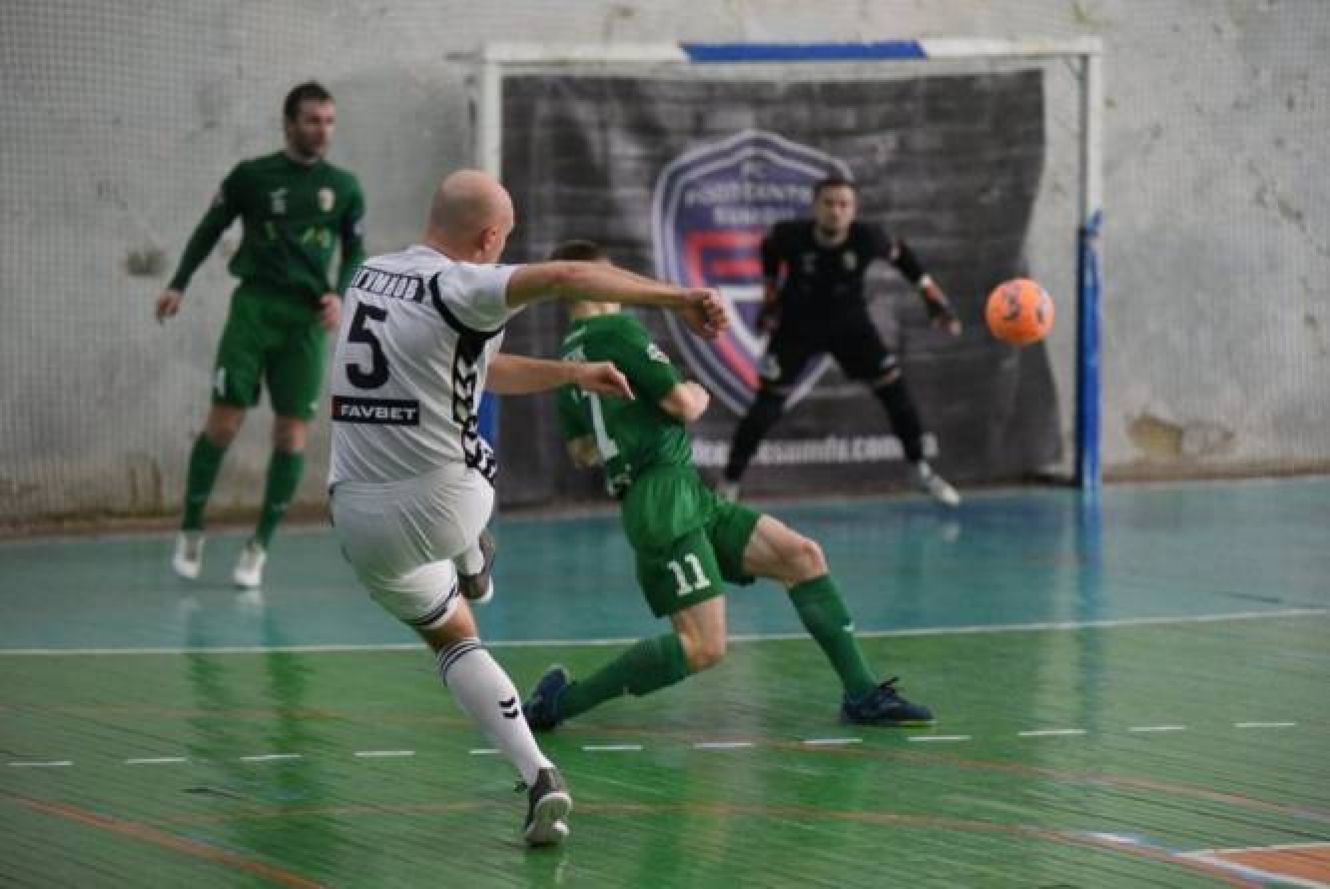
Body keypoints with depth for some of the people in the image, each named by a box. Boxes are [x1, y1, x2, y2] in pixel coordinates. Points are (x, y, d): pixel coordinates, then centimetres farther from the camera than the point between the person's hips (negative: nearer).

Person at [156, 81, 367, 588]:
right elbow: (209, 230, 10)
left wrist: (339, 294, -5)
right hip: (255, 305, -2)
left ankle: (259, 548, 5)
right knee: (225, 419, -9)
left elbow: (355, 252, 14)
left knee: (292, 431, -3)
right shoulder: (251, 176, 2)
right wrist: (179, 285, 1)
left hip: (306, 318, 2)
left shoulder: (343, 188, 8)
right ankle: (191, 531, 5)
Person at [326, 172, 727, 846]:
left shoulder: (370, 274, 12)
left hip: (359, 518, 6)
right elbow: (565, 278, -29)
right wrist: (678, 298, -26)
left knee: (450, 635, 21)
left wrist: (572, 374, 30)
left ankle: (536, 774, 8)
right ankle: (471, 567, 53)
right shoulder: (456, 286, -12)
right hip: (444, 504, -6)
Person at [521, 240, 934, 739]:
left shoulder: (569, 360, 17)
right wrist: (699, 396, 12)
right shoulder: (617, 330, -9)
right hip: (665, 497, -10)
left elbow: (581, 453, 23)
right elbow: (683, 405, -10)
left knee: (803, 556, 6)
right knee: (704, 648, -16)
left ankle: (861, 693, 3)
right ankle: (559, 702, -10)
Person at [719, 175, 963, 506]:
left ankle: (920, 469, 19)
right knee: (767, 404, -9)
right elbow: (769, 248, -3)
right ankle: (728, 484, 3)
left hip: (849, 322, 2)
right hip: (797, 325, -2)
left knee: (894, 389, -2)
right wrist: (771, 296, 1)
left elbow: (899, 254, -5)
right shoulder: (790, 236, -28)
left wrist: (933, 298, -6)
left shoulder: (867, 238, -26)